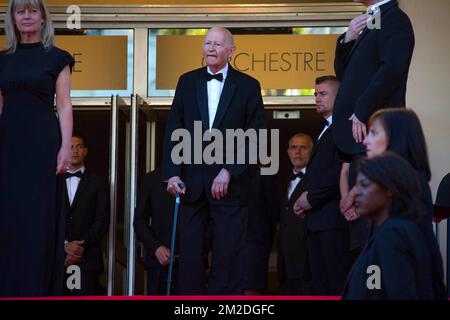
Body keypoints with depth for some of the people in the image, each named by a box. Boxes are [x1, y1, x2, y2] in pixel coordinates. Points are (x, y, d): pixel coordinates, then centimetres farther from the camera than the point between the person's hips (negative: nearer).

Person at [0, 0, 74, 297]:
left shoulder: (57, 58, 2)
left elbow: (64, 105, -2)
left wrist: (66, 146, -12)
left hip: (42, 141, -4)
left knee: (38, 217, -2)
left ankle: (36, 290, 3)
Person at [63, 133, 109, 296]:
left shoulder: (98, 182, 10)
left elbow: (102, 221, 1)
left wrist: (81, 246, -9)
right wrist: (65, 245, -8)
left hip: (87, 258, -1)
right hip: (58, 258, 1)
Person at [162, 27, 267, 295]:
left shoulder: (248, 86, 3)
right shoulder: (187, 82, 12)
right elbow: (173, 130, 9)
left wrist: (229, 171, -12)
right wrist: (172, 173, -1)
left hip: (230, 182, -2)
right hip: (192, 181, 2)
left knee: (229, 256, -2)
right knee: (190, 253, 1)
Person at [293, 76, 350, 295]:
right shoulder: (324, 131, 24)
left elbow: (341, 169, -17)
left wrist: (312, 198, -10)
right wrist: (306, 199, 5)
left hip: (332, 218, -10)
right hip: (316, 219, 10)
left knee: (338, 283, -10)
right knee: (320, 284, 7)